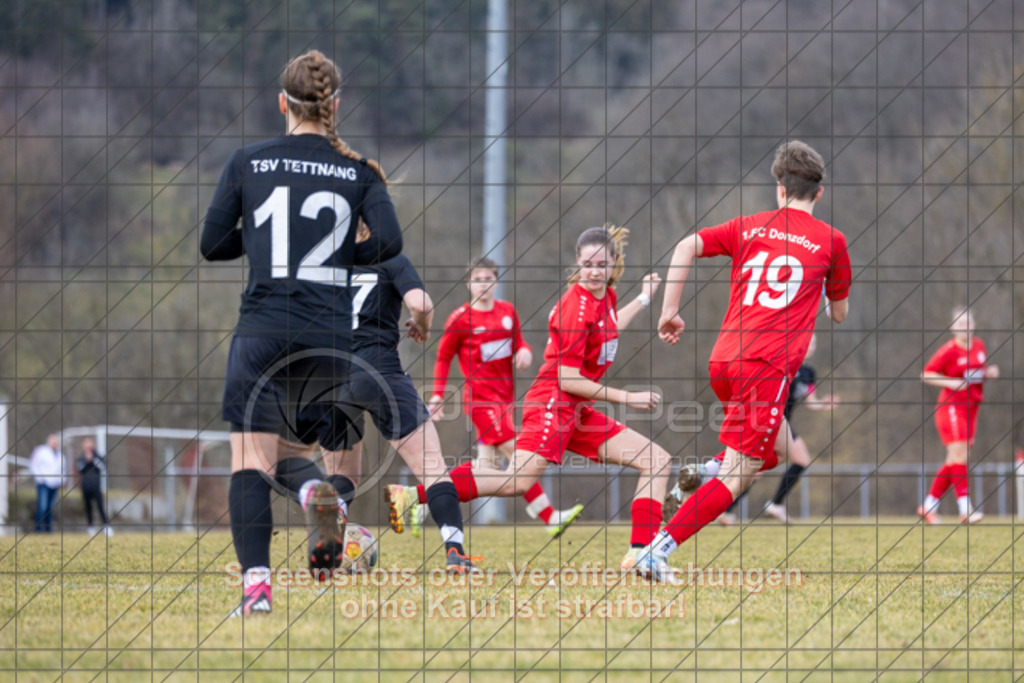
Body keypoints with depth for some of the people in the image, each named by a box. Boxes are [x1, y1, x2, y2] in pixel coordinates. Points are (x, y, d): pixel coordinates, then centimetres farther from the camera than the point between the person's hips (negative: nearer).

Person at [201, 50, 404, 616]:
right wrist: (342, 254, 12)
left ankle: (256, 582, -20)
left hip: (263, 328, -2)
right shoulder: (358, 171, 5)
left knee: (251, 459, -3)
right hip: (330, 333, 2)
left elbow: (212, 244, 4)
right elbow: (389, 241, -7)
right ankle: (318, 492, -16)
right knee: (286, 448, 19)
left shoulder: (248, 163, 3)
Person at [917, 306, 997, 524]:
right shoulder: (949, 351, -9)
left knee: (955, 461, 8)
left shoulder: (979, 346, 11)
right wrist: (950, 382, -20)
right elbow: (925, 374, -7)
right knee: (959, 454, -15)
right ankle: (965, 510, -19)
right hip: (952, 406, -7)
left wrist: (989, 372, 3)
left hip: (971, 407, 7)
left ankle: (928, 506, 17)